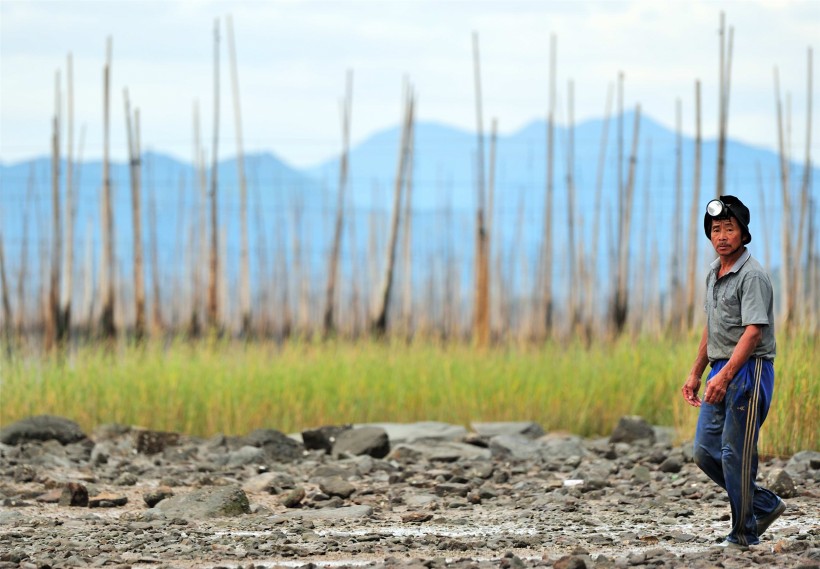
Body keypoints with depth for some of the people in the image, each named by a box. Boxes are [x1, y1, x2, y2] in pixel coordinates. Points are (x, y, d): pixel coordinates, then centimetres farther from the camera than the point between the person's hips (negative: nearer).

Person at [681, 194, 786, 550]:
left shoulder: (752, 276, -14)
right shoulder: (714, 273, 15)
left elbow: (753, 332, -22)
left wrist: (725, 377, -30)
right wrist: (696, 374, 23)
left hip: (748, 371, -9)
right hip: (721, 372, 9)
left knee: (735, 454, -7)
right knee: (705, 453, 8)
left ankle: (744, 534, 3)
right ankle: (766, 505, 21)